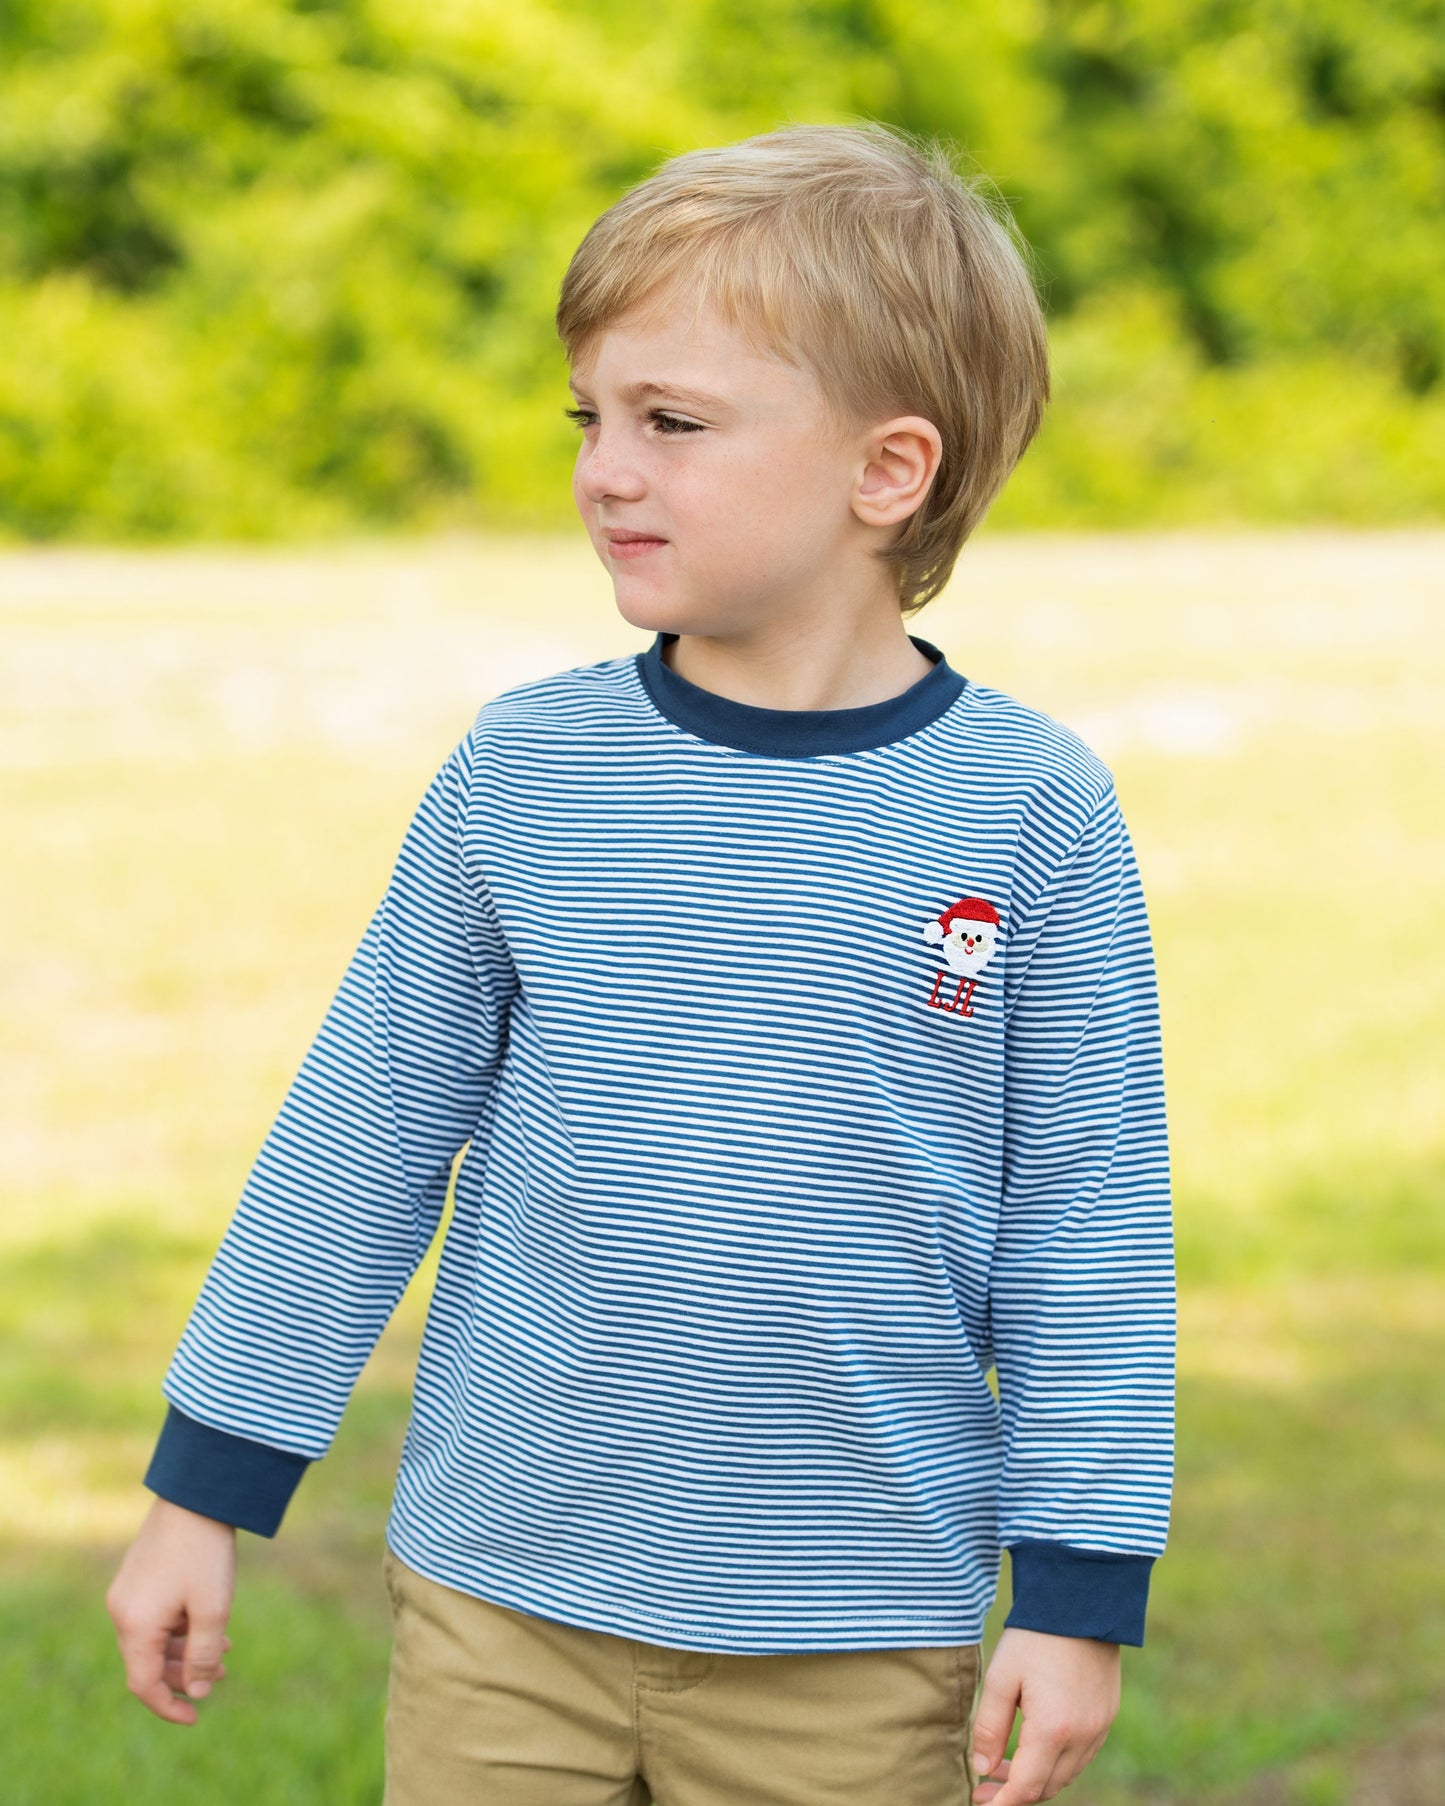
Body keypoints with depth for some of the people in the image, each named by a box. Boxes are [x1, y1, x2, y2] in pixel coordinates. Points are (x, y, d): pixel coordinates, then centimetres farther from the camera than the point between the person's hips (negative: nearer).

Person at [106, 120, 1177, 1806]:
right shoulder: (523, 771, -2)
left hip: (857, 1657, -1)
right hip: (503, 1603, 2)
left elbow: (1089, 1223, -1)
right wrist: (207, 1484, 8)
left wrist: (1077, 1597, -2)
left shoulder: (1030, 808, -5)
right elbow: (361, 1138, 6)